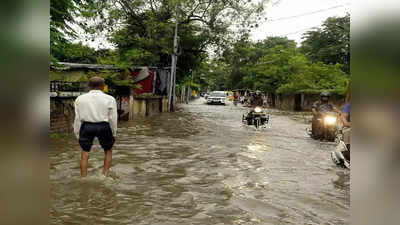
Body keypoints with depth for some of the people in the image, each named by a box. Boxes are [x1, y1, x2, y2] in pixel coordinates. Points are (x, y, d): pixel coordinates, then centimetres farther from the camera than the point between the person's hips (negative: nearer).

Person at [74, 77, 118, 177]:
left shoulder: (80, 99, 6)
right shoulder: (110, 99, -1)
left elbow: (78, 118, 6)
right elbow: (113, 118, 0)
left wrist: (77, 134, 12)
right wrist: (113, 133, 9)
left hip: (86, 126, 2)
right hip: (103, 126, -1)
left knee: (85, 152, 13)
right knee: (108, 151, 17)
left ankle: (83, 177, 14)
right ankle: (105, 174, 15)